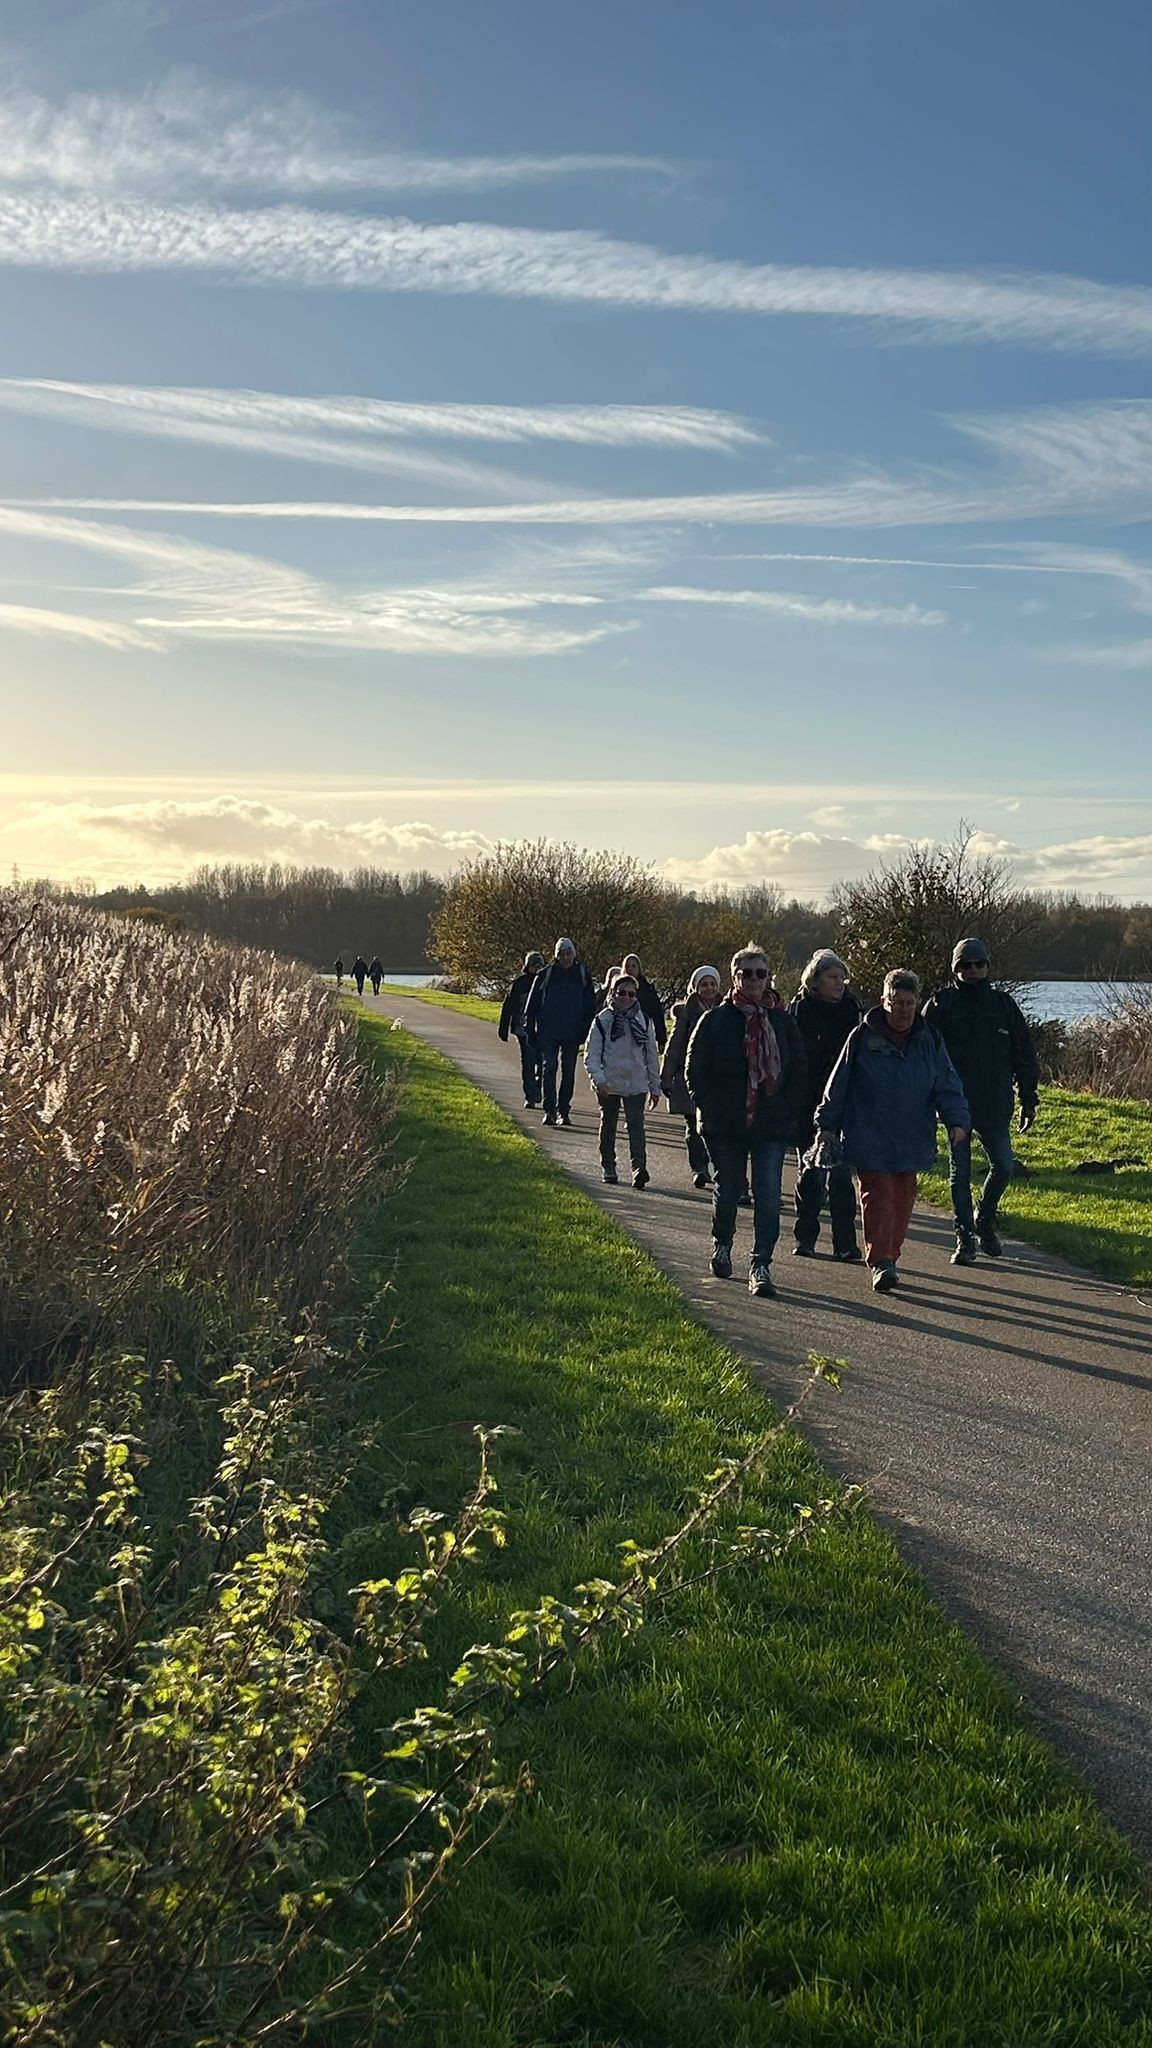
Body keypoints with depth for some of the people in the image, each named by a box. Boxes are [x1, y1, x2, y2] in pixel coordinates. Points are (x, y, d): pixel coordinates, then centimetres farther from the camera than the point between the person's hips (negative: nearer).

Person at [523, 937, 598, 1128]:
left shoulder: (582, 974, 4)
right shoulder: (546, 974, 0)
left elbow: (591, 1004, 10)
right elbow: (532, 1002, 4)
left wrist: (587, 1028, 3)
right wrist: (530, 1027, 0)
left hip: (572, 1032, 2)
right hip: (548, 1030, -2)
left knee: (569, 1071, 7)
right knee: (549, 1067, -10)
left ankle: (563, 1110, 15)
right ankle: (549, 1110, -10)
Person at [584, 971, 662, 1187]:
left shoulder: (644, 1021, 5)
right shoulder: (602, 1020, -3)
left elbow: (652, 1056, 10)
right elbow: (591, 1054, -5)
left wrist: (655, 1087, 9)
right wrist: (598, 1079, -20)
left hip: (637, 1083, 0)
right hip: (609, 1083, 0)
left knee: (636, 1124, -11)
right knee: (608, 1125, 11)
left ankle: (639, 1167, -20)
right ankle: (609, 1168, 22)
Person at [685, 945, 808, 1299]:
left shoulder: (782, 1021, 4)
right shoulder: (715, 1020, -1)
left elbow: (799, 1071, 9)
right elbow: (695, 1071, 1)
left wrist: (788, 1110, -1)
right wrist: (711, 1110, -6)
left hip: (772, 1127, 1)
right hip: (726, 1126, 0)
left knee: (768, 1196, -8)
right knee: (727, 1191, 12)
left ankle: (761, 1264, -4)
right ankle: (722, 1245, 37)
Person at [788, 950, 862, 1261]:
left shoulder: (850, 1007, 6)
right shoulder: (800, 1008, -2)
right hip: (807, 1104, -1)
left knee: (840, 1173, -1)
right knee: (810, 1173, 6)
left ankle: (844, 1243, 2)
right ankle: (805, 1238, 17)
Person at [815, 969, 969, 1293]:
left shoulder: (930, 1041, 7)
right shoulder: (863, 1038, -2)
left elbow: (948, 1085, 4)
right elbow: (839, 1085, 3)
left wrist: (957, 1120, -12)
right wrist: (827, 1126, 3)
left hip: (912, 1141, 4)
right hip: (870, 1141, -4)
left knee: (903, 1199, 9)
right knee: (877, 1197, -10)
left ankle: (889, 1257, 22)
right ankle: (879, 1262, -11)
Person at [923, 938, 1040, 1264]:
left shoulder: (1004, 1004, 9)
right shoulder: (941, 1003, 1)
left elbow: (1023, 1056, 12)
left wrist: (1028, 1100, 9)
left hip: (995, 1104, 2)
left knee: (1004, 1166, 1)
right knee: (959, 1172, 3)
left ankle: (984, 1219, 26)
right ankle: (965, 1238, 12)